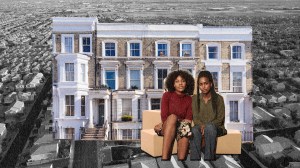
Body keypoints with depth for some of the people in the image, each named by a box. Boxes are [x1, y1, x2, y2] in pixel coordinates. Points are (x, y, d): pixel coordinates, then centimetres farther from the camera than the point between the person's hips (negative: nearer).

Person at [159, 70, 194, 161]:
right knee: (173, 117, -35)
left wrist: (186, 122, -22)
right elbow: (164, 116, -5)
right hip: (167, 129, -1)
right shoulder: (167, 95, 4)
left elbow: (189, 117, 0)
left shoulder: (189, 99, 10)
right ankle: (164, 157, -44)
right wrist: (177, 122, -19)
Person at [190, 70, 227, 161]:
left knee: (209, 127, -38)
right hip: (200, 126, 2)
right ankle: (194, 159, -38)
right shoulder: (195, 99, 7)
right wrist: (201, 125, -19)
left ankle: (209, 158, -36)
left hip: (216, 128, -1)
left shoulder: (218, 98, 0)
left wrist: (206, 126, -18)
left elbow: (220, 119, -3)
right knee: (194, 130, -35)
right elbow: (195, 118, 4)